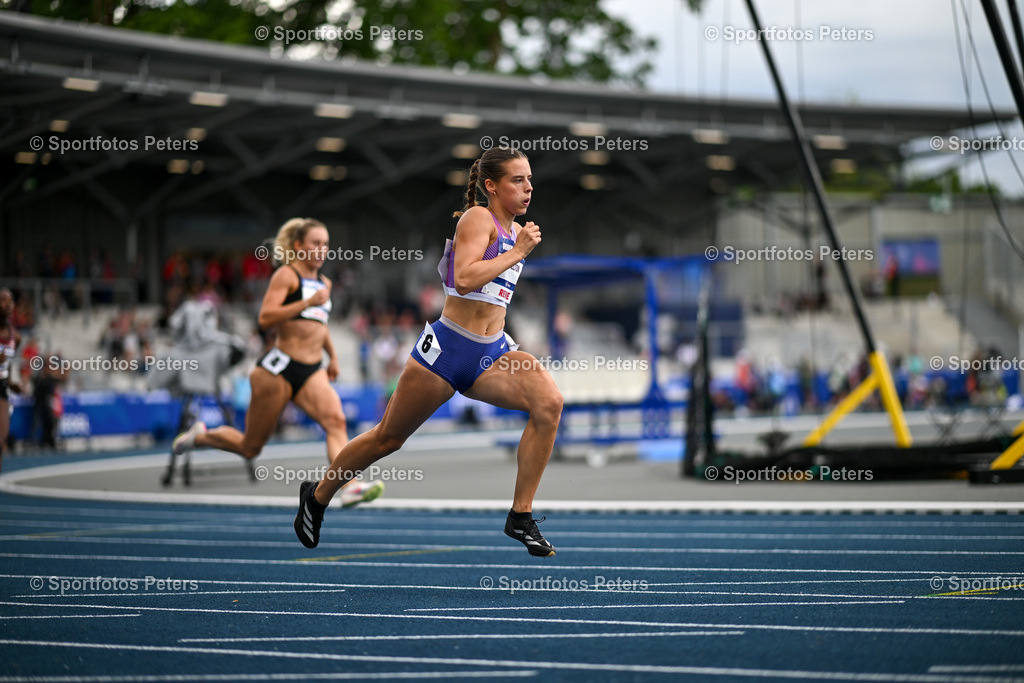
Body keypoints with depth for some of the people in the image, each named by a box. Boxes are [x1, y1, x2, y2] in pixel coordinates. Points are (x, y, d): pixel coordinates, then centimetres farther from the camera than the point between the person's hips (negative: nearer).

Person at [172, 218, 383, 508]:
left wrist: (332, 356, 27)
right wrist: (309, 302, -25)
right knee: (250, 447, 6)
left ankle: (351, 487, -39)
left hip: (311, 373, 6)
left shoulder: (323, 282, 18)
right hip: (280, 367, -6)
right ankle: (200, 436, 33)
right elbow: (265, 317, -19)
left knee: (336, 420, -24)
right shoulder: (287, 275, -6)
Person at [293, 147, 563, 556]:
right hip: (447, 348, -6)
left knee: (549, 402, -23)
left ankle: (521, 517, -18)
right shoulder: (478, 218, -10)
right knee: (388, 439, 8)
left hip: (492, 353, 6)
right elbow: (465, 280, -26)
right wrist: (518, 252, -20)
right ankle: (317, 496, 33)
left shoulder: (516, 230, 15)